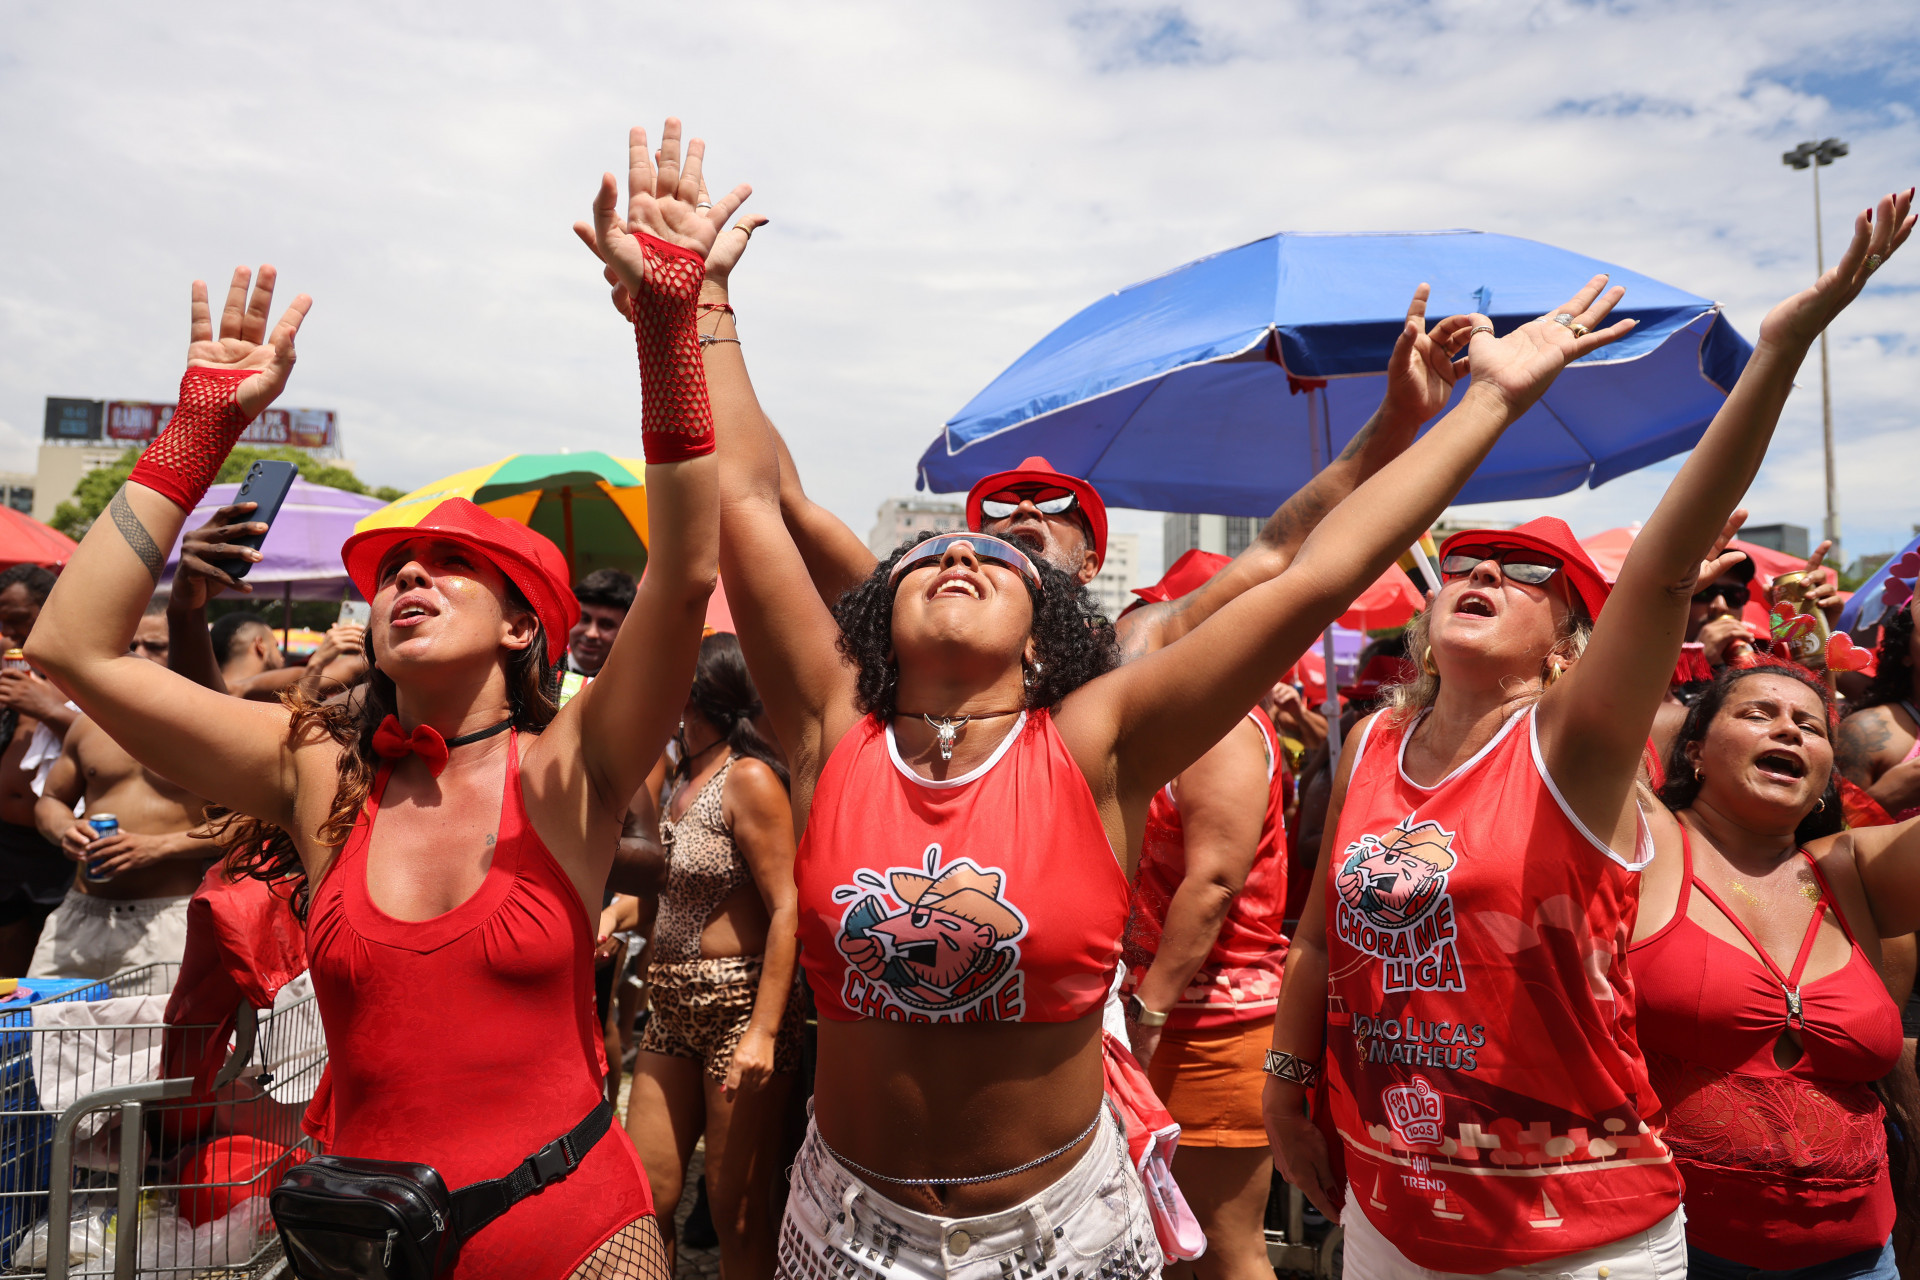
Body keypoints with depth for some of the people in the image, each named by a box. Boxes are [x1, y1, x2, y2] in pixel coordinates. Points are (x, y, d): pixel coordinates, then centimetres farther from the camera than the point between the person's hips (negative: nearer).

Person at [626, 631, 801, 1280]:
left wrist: (763, 1032, -23)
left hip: (740, 1008, -8)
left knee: (737, 1217, 4)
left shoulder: (749, 779, -14)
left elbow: (787, 911, -19)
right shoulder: (681, 778, 13)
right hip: (674, 1010, 8)